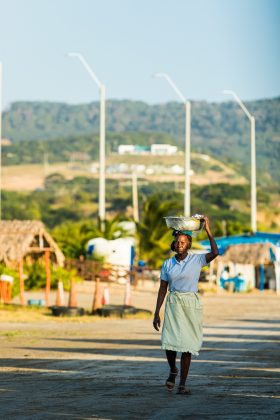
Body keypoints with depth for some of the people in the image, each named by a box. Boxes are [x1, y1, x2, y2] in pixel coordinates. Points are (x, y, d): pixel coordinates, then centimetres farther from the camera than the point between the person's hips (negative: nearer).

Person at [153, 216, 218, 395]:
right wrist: (157, 313, 5)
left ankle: (182, 384, 5)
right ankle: (173, 370, 19)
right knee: (170, 342, -11)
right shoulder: (168, 264, 6)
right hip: (173, 304, 1)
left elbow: (215, 253, -17)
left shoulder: (197, 260, 0)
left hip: (192, 305, -1)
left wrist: (208, 230, -16)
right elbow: (163, 289, 9)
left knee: (187, 345, -3)